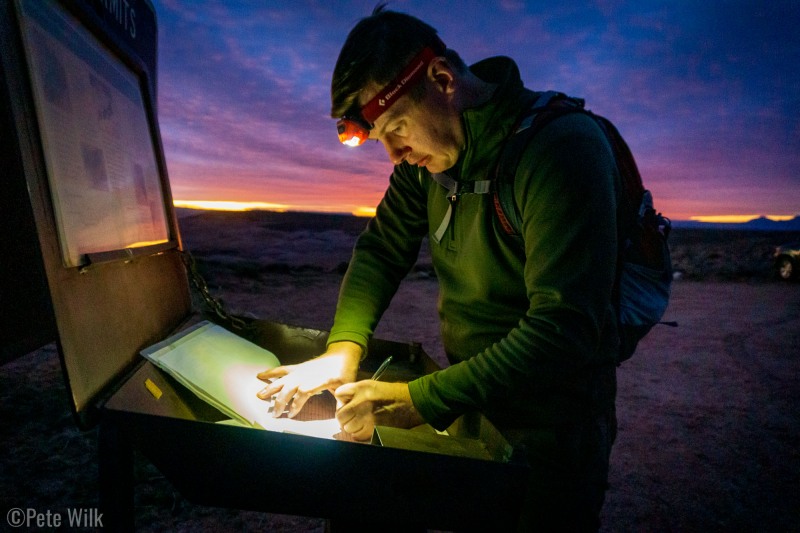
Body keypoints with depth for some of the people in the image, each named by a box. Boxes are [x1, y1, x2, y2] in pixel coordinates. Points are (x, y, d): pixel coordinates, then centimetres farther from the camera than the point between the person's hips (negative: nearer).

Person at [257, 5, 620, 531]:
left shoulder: (563, 150, -25)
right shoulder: (427, 156, -2)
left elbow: (565, 329, -30)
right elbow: (382, 248, 2)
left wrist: (425, 400, -30)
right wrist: (344, 346, -13)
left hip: (551, 423, -6)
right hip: (467, 394, 6)